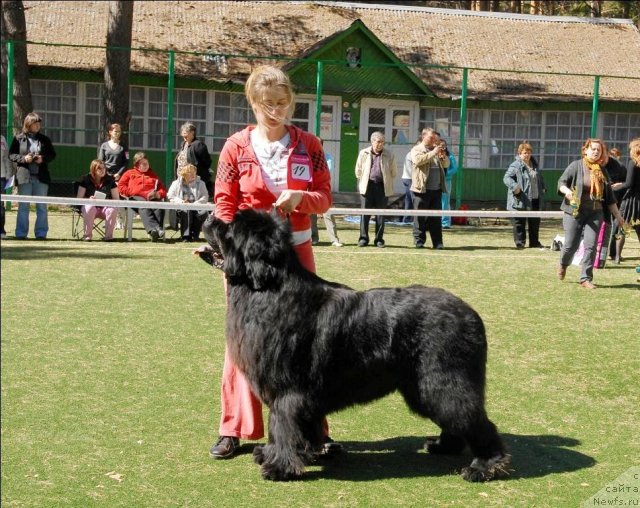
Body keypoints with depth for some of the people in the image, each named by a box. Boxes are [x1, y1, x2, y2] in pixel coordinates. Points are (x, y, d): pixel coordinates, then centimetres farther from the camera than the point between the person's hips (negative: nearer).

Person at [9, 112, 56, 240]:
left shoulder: (44, 139, 7)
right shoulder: (19, 138, 2)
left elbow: (52, 154, 10)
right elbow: (11, 155, 2)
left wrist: (43, 158, -9)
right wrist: (24, 158, -14)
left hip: (41, 177, 2)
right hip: (24, 176, -2)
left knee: (42, 206, 3)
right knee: (23, 206, 2)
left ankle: (41, 233, 8)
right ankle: (21, 233, 7)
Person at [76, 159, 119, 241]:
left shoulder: (109, 180, 3)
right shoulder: (86, 179, -1)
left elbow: (116, 199, 4)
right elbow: (79, 198, -2)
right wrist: (88, 199, -23)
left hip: (105, 207, 1)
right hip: (90, 205, -1)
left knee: (113, 209, -32)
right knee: (89, 208, -37)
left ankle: (108, 235, -21)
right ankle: (87, 235, -26)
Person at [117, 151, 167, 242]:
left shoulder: (153, 175, 35)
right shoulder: (130, 173, 30)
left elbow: (163, 188, 26)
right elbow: (121, 186, 18)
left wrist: (158, 194, 2)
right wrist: (130, 193, 0)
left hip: (152, 198, 2)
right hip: (137, 197, -2)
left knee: (159, 206, -36)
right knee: (144, 207, -40)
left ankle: (155, 231, -51)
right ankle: (154, 228, -61)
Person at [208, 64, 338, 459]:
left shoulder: (309, 146, 3)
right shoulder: (237, 147, -1)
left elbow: (325, 198, 4)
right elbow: (224, 204, 0)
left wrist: (300, 197, -17)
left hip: (296, 251, 1)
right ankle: (234, 430, 9)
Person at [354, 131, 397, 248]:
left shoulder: (389, 155, 5)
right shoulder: (364, 153, 5)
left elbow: (393, 173, 12)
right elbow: (358, 170, 13)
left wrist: (386, 182, 10)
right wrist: (363, 182, 11)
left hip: (382, 187, 0)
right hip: (367, 186, 0)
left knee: (381, 214, 3)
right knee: (365, 213, -1)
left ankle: (379, 239, 9)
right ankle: (363, 238, 4)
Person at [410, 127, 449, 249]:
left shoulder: (436, 149, 20)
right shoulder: (416, 150, 3)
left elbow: (446, 164, 20)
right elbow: (418, 160, -18)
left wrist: (443, 156, -1)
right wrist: (433, 153, -18)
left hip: (437, 189, 5)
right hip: (422, 189, -5)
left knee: (436, 217, 4)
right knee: (420, 217, -2)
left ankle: (437, 242, 6)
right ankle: (419, 241, 4)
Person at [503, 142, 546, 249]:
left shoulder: (535, 165, 14)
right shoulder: (515, 166, -10)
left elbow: (540, 179, 28)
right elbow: (507, 178, -18)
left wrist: (543, 188, 18)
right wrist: (514, 186, -33)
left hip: (535, 199, 7)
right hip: (521, 201, -7)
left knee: (535, 221, 14)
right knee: (519, 223, -1)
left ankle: (534, 242, 25)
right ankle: (520, 242, 8)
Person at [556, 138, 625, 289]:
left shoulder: (602, 172, 9)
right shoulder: (576, 166, -3)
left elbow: (609, 197, 14)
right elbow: (561, 182, -7)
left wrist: (618, 216, 13)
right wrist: (567, 191, -29)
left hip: (594, 214, 3)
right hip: (574, 212, -3)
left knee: (591, 246, -6)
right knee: (571, 245, 1)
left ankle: (585, 278, 1)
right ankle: (563, 265, 33)